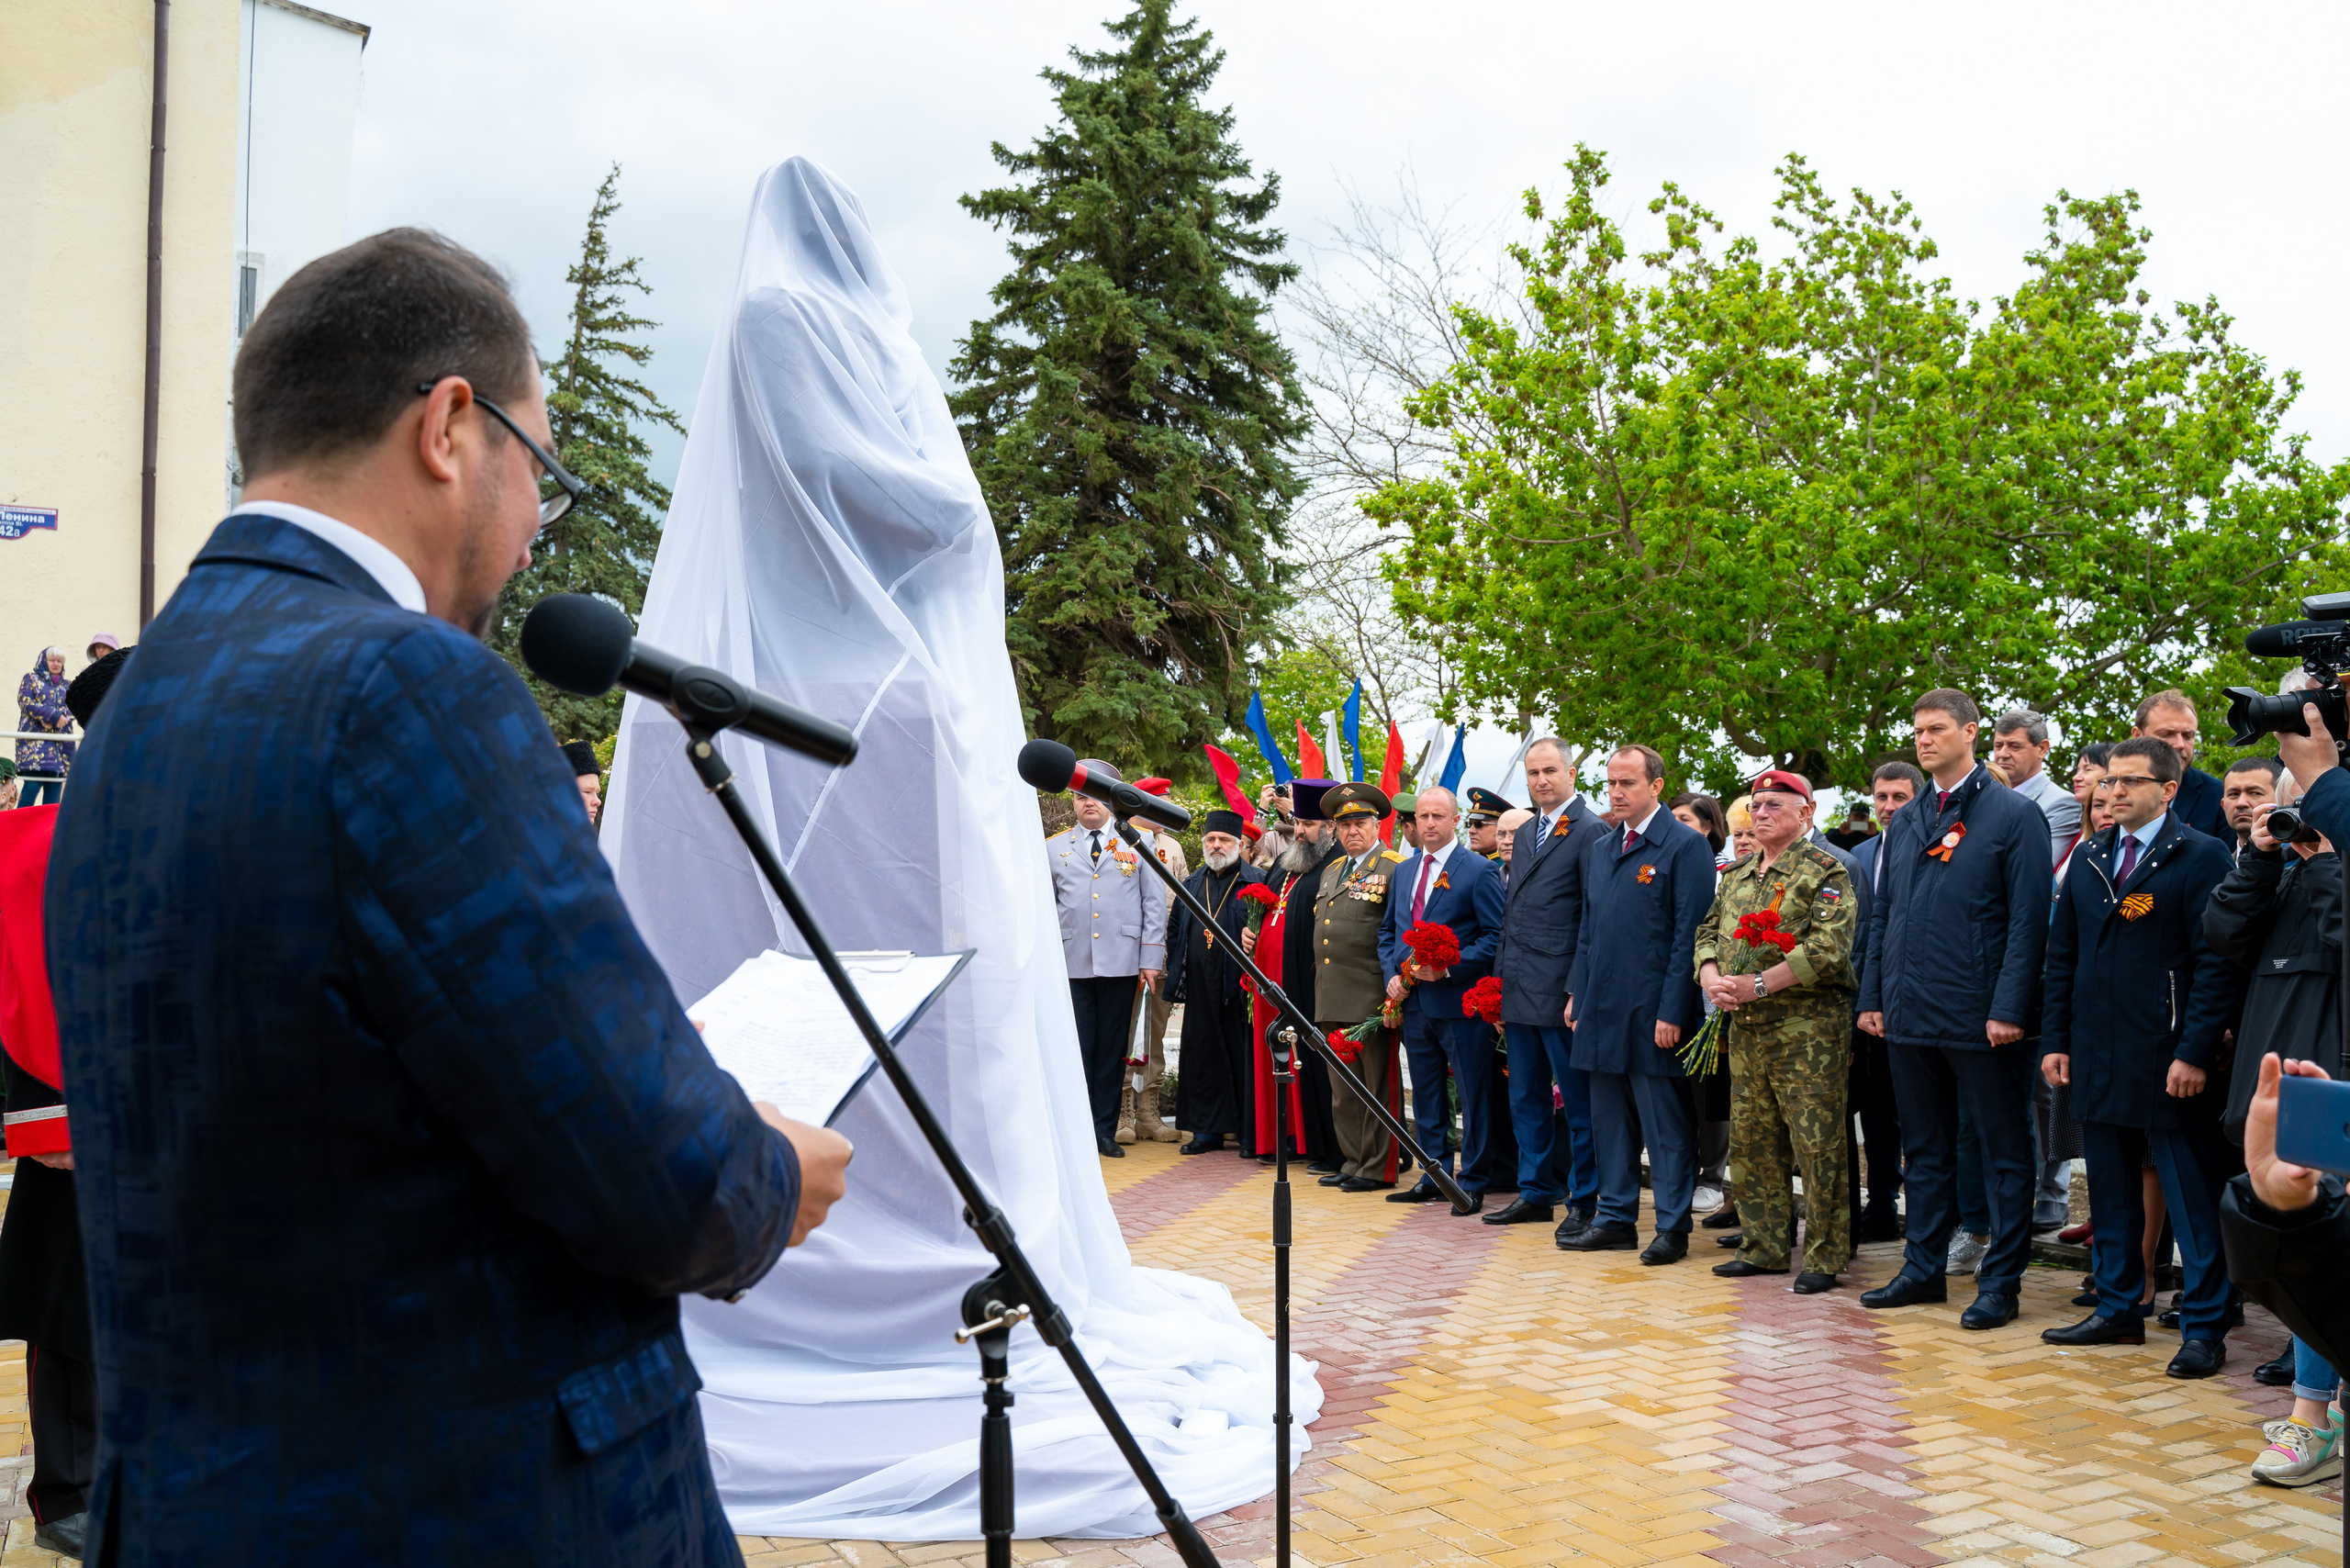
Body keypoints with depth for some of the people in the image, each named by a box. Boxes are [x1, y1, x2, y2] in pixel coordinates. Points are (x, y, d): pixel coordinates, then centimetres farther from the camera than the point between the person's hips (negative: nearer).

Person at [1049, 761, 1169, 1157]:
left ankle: (1105, 1130, 12)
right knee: (1076, 1050, -2)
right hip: (1071, 964, 0)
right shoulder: (1054, 848, 13)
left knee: (1112, 1050, 4)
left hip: (1121, 964, 0)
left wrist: (1151, 959, 0)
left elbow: (1155, 902, 8)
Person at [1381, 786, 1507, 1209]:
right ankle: (1434, 1178, 23)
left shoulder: (1480, 871, -6)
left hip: (1459, 1002, -6)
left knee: (1475, 1097, 0)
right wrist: (1392, 975, 4)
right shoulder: (1403, 871, 14)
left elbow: (1496, 936, -10)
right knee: (1425, 1098, 13)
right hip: (1413, 1002, 6)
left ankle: (1474, 1182, 9)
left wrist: (1449, 968, -18)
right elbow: (1387, 931, 21)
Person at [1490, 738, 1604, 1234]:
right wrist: (1500, 983, 16)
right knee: (1525, 1100, 14)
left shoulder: (1591, 832, -8)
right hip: (1519, 991, 8)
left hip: (1561, 993, -8)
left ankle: (1584, 1202, 9)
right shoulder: (1526, 834, 17)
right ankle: (1536, 1193, 24)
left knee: (1578, 1102, 1)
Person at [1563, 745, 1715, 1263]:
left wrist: (1672, 1011, -15)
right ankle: (1616, 1218, 22)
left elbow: (1688, 935, -11)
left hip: (1654, 1010, -7)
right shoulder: (1600, 850, 14)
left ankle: (1672, 1227, 9)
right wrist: (1578, 993, 13)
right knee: (1609, 1118, 12)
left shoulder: (1686, 847, -7)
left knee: (1666, 1123, 1)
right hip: (1603, 1008, 7)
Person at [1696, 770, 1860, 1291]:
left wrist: (1759, 984, -21)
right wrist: (1712, 978, -4)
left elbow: (1828, 949, -17)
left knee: (1817, 1143, -4)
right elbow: (1707, 933, 17)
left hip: (1809, 1027, -7)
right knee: (1752, 1141, 11)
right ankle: (1763, 1247, 22)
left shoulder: (1825, 872, -6)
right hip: (1746, 1027, 7)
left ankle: (1825, 1258, 5)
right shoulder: (1736, 876, 16)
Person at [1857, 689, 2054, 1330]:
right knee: (1923, 1149, 14)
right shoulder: (1903, 823, 13)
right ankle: (1924, 1268, 24)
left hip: (1982, 1018, -6)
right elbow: (1881, 915, 16)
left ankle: (2000, 1283, 11)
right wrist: (1872, 999, 9)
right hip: (1910, 1014, 6)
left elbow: (2029, 920, -10)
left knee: (2004, 1152, 4)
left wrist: (2009, 1009, -16)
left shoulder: (2015, 815, -4)